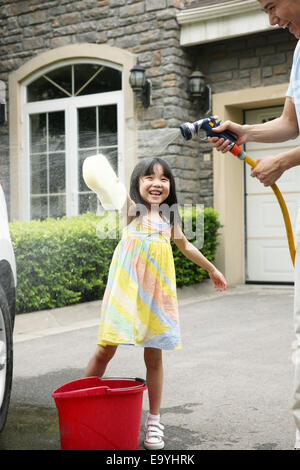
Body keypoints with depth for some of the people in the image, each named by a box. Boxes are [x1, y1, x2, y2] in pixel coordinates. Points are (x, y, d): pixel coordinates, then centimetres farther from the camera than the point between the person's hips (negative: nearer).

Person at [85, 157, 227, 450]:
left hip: (156, 290, 3)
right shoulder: (132, 208, 0)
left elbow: (184, 245, 27)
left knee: (154, 355, 7)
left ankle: (154, 420, 18)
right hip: (126, 288, -3)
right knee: (106, 349, -3)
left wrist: (211, 269, 36)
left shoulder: (169, 216, 12)